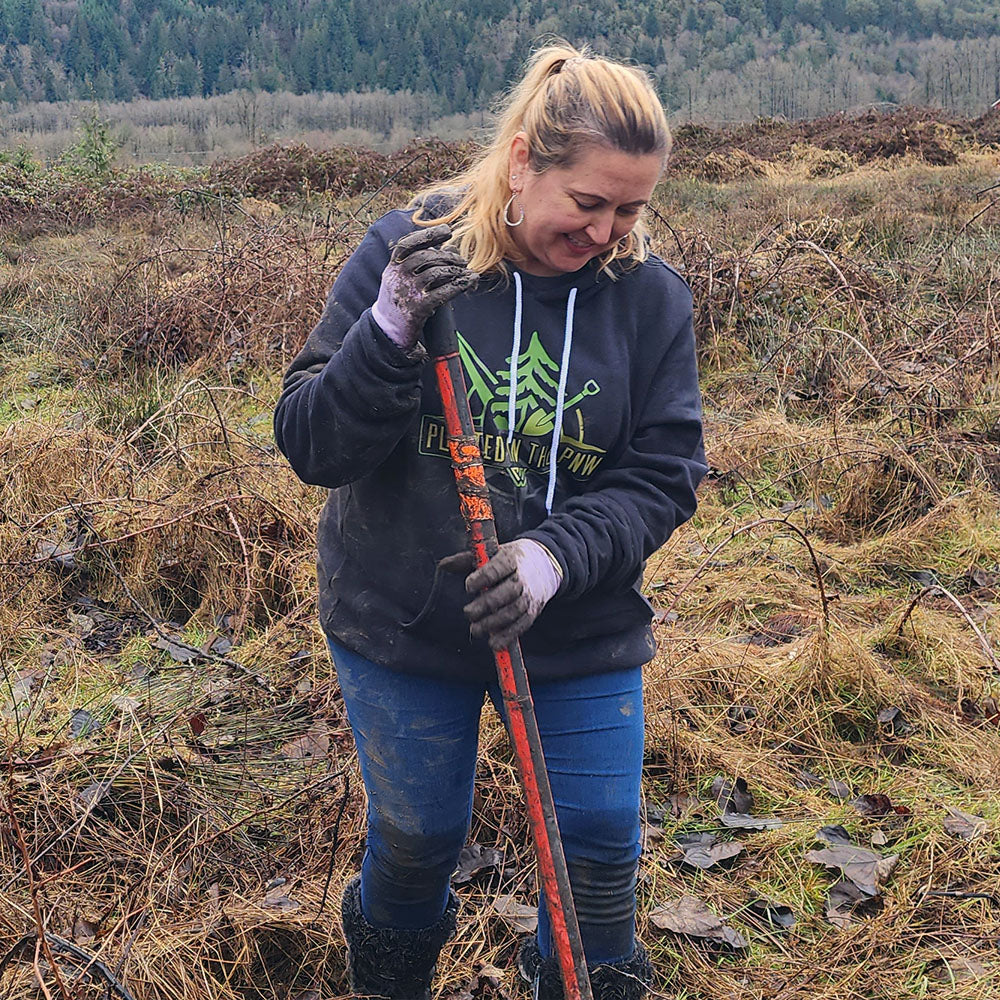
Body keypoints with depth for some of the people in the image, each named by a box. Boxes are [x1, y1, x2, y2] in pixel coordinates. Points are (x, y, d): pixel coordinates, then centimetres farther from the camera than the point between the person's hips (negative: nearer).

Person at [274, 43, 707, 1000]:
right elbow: (310, 447, -14)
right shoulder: (406, 252, -13)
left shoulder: (650, 295, -8)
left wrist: (556, 556, -23)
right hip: (402, 623, -1)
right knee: (417, 838, 15)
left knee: (599, 844, 7)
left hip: (581, 632, 1)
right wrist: (390, 334, -32)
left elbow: (664, 475, -6)